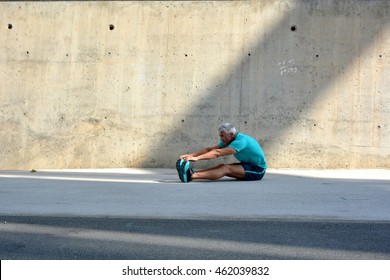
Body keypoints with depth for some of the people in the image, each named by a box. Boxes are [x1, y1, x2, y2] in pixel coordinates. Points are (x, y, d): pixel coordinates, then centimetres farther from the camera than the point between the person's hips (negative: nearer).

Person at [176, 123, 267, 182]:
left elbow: (218, 153, -35)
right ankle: (192, 173, -21)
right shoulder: (228, 141, 3)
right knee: (221, 166, -9)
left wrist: (197, 158, -40)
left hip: (257, 170, -9)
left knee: (226, 169, -27)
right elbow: (209, 149, -4)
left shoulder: (240, 141, -25)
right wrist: (190, 155, -15)